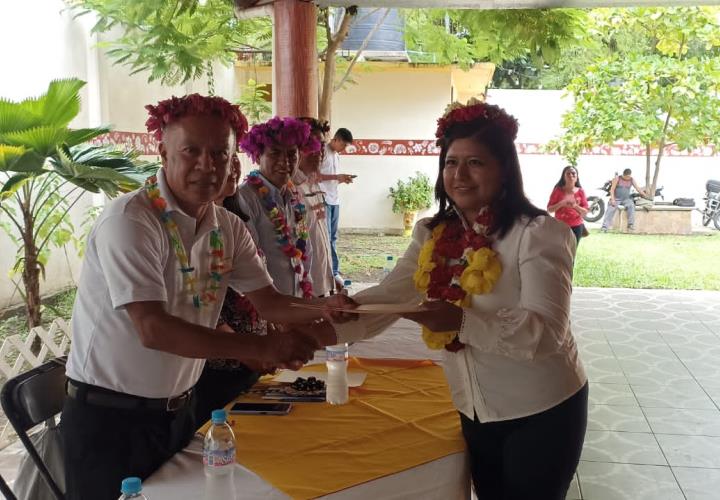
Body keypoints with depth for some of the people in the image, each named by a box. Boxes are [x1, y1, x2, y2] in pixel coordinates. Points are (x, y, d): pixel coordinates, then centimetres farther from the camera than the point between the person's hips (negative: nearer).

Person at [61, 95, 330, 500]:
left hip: (178, 410, 7)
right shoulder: (129, 220, -22)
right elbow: (153, 330, -29)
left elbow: (269, 302, 2)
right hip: (111, 417, -6)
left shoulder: (229, 228, -1)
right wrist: (263, 348, -33)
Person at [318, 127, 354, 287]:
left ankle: (333, 272, 13)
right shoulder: (322, 151, -10)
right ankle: (332, 271, 0)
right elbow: (314, 176, -17)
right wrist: (337, 177, -19)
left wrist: (342, 180, 2)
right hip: (323, 201, -8)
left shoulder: (336, 156, 16)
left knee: (332, 237, 9)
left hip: (334, 201, 8)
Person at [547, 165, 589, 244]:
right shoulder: (558, 190, -3)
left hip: (576, 227, 2)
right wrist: (561, 204, -20)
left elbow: (585, 212, 1)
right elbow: (549, 209, -3)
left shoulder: (580, 191, 1)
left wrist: (576, 206, -19)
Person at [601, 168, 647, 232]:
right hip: (616, 198, -2)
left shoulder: (631, 180, 6)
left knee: (631, 206, -29)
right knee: (611, 209, -26)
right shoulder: (617, 178, -3)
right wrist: (612, 199, -17)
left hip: (626, 199, 2)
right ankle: (604, 227, -31)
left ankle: (630, 225, -28)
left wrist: (646, 196, 0)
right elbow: (612, 189, -6)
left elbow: (638, 189, 7)